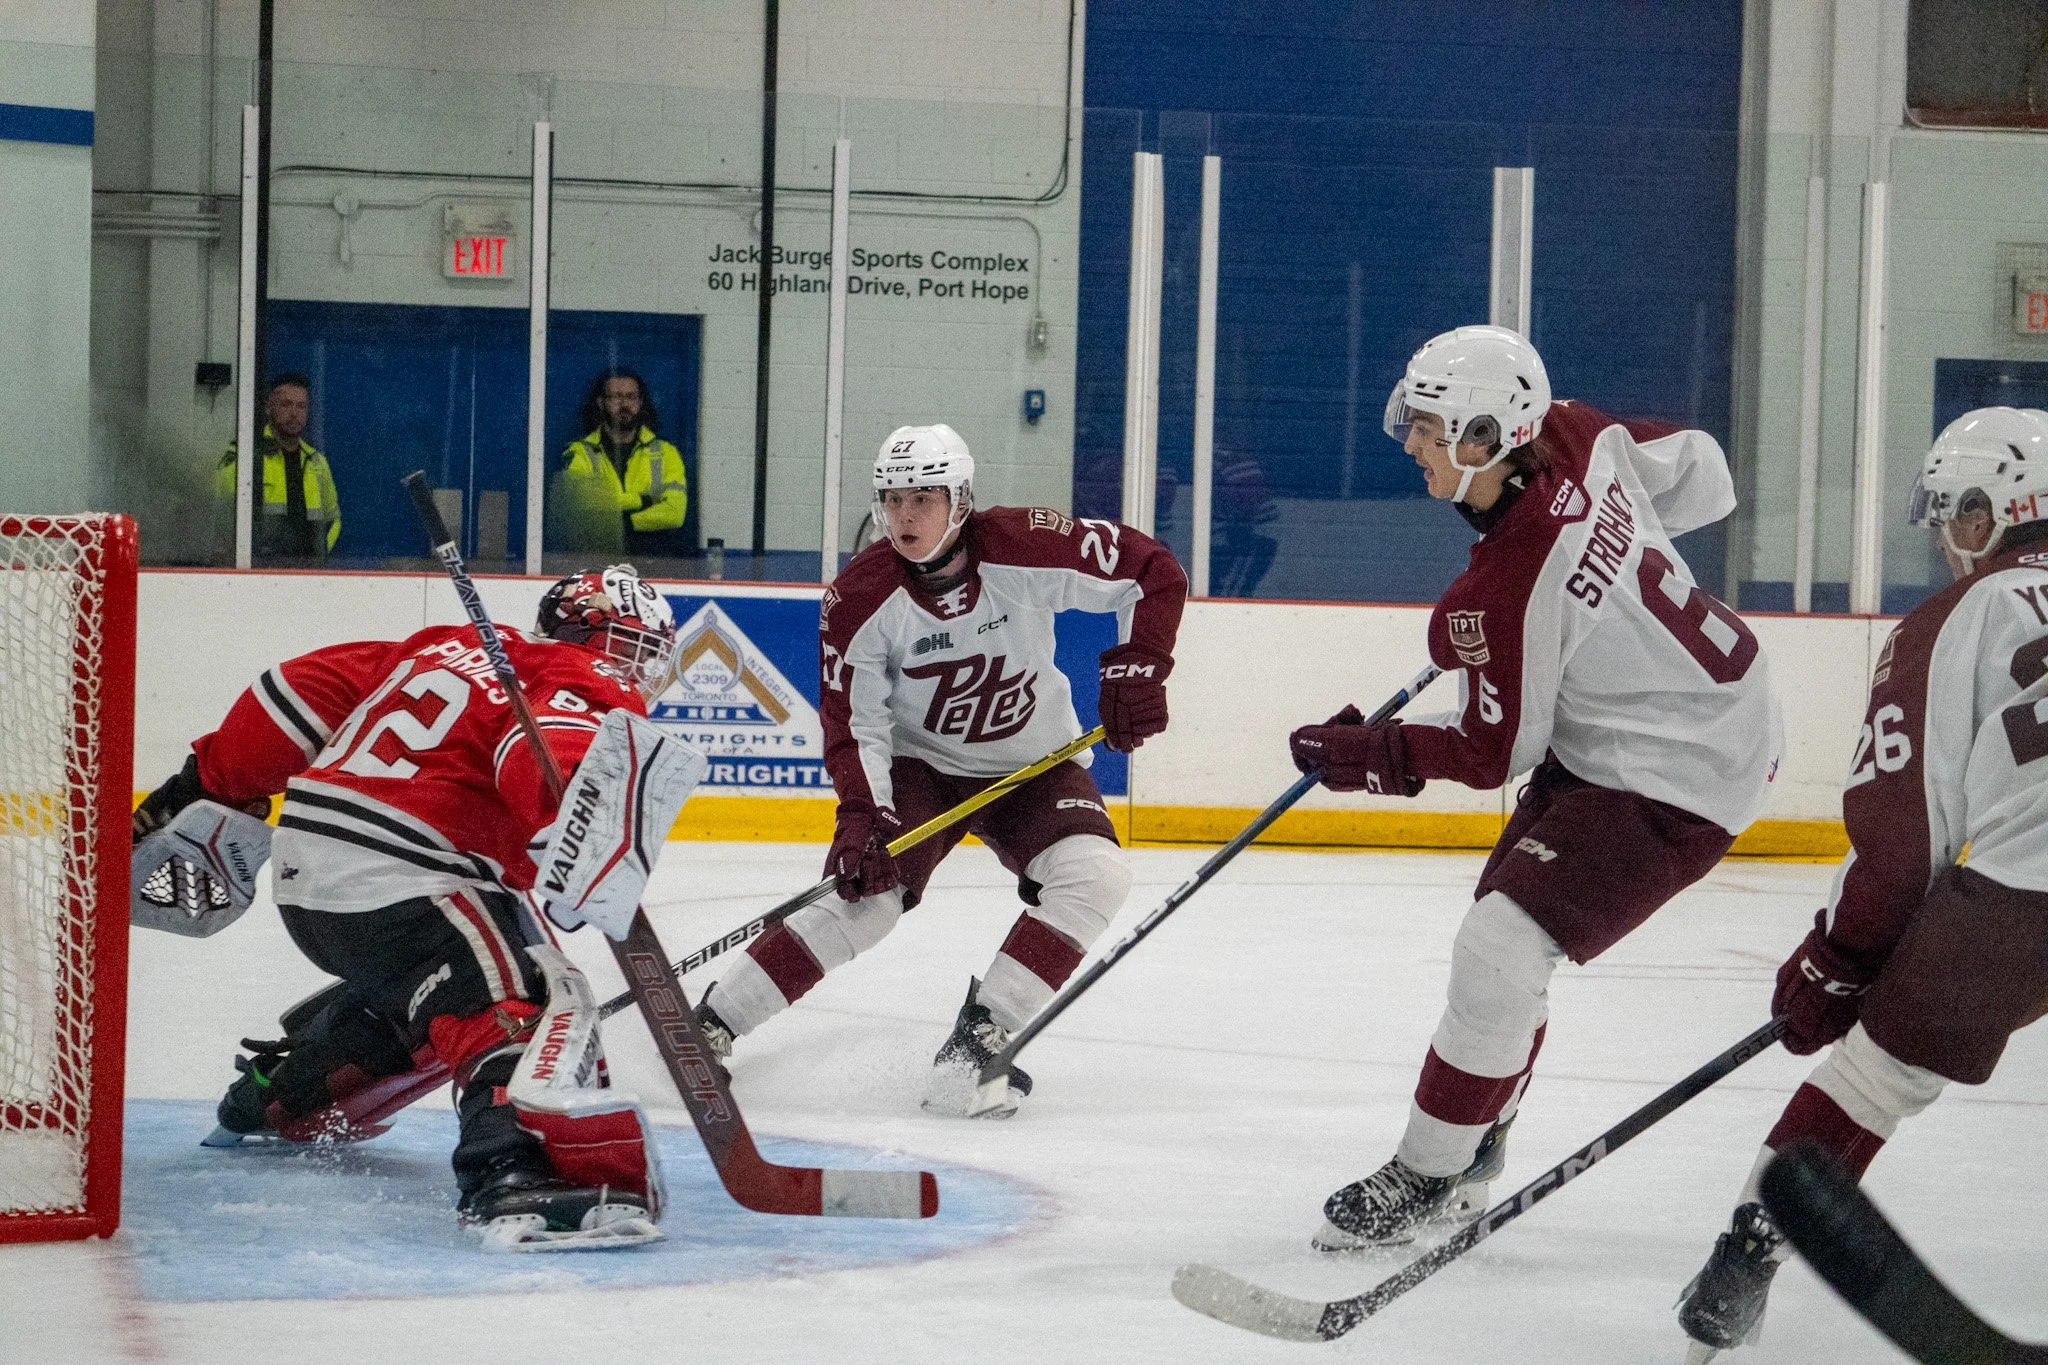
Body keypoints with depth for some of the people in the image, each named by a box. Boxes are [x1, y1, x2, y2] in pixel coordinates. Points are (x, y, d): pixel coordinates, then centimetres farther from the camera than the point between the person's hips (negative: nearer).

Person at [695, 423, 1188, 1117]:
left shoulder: (1024, 546, -21)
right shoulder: (860, 597, -18)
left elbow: (1154, 574, -12)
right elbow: (854, 724, -14)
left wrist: (1137, 666, -21)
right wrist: (861, 813, -28)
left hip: (1033, 765, 1)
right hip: (920, 765, -1)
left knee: (1095, 874, -25)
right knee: (871, 889, -22)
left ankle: (981, 1033, -21)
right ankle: (714, 1020, -12)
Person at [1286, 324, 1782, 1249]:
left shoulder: (1506, 589, -29)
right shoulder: (1581, 436, -9)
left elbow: (1494, 752, -18)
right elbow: (1696, 468, 9)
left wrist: (1369, 754, -11)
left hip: (1675, 775, -11)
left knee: (1500, 949, -13)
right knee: (1505, 924, 17)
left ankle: (1427, 1176, 2)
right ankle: (1472, 1156, 32)